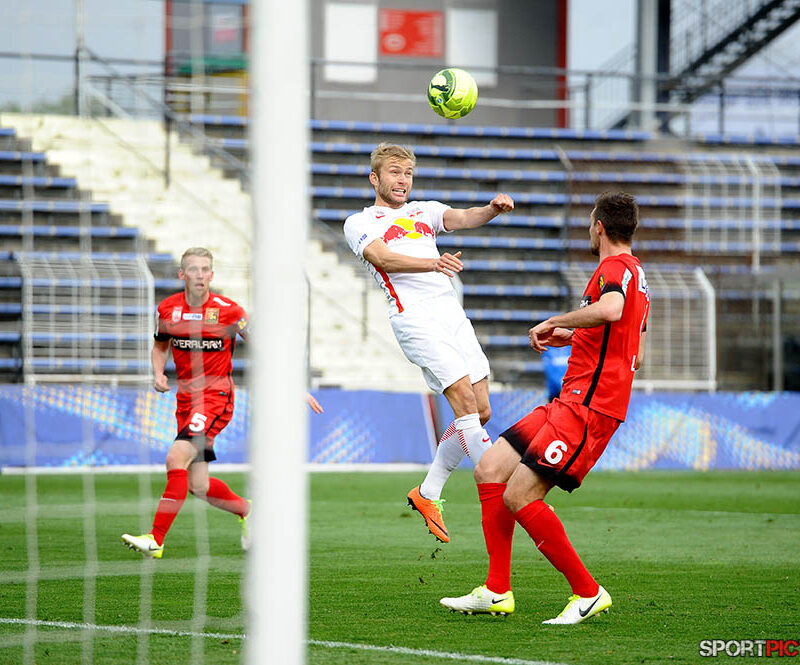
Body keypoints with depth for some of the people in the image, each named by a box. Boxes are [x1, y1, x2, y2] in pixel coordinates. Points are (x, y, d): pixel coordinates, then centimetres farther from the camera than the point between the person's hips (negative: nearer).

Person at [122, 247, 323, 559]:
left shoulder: (227, 310, -9)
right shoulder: (168, 308, 2)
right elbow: (160, 346, 21)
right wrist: (158, 374, -1)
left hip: (216, 396, -5)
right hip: (186, 398, 5)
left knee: (176, 458, -24)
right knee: (198, 486, 4)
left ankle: (155, 539, -22)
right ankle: (247, 510, 33)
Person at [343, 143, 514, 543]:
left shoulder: (425, 212, 23)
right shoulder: (359, 224, 7)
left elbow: (463, 218, 4)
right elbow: (382, 258, -13)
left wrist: (493, 209, -19)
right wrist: (433, 263, -30)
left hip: (451, 312, 6)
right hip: (415, 318, -6)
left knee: (480, 412, 3)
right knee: (466, 402, -16)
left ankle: (428, 494, 17)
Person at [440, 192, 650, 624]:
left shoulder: (616, 267, -10)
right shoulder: (633, 274, 23)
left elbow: (611, 310, -35)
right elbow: (635, 356, 32)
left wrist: (555, 322, -20)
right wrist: (574, 337, 31)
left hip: (588, 406, -11)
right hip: (571, 403, 11)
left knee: (518, 496, -16)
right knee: (490, 469, 7)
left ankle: (588, 593, -8)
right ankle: (497, 592, 6)